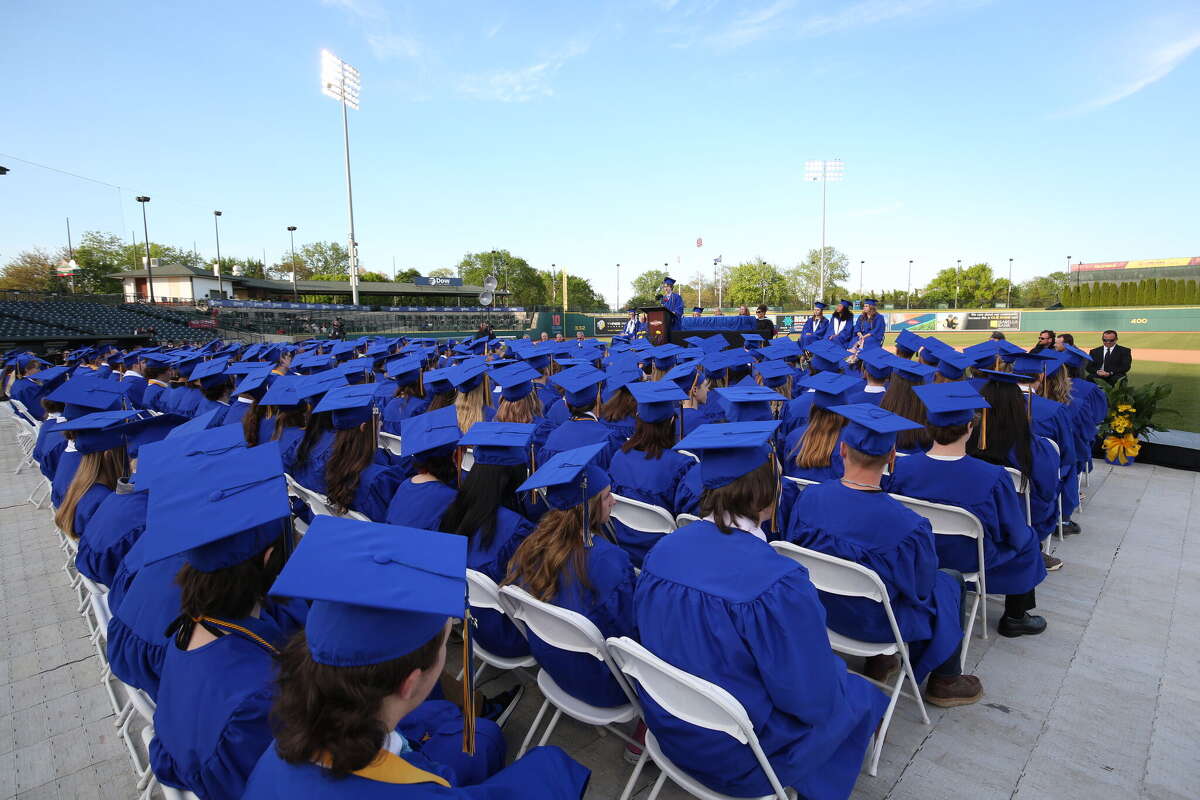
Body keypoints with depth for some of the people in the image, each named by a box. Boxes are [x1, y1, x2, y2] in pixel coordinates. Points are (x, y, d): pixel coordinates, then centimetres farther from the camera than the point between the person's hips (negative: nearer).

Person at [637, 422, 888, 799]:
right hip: (739, 756, -6)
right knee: (861, 697, 19)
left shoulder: (663, 549, -12)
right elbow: (813, 698, -18)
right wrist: (833, 670, 3)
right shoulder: (778, 582, -31)